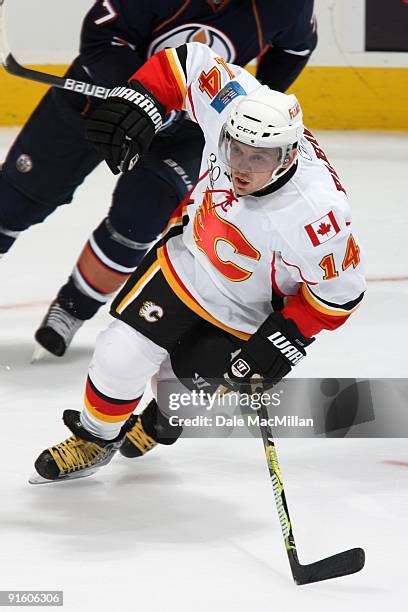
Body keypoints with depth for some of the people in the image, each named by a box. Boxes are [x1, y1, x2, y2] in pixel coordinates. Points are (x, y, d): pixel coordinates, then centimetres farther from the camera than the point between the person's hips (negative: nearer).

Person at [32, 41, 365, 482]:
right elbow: (188, 62, -14)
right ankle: (96, 437, 33)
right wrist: (138, 98, -25)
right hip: (188, 256, 4)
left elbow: (340, 289, -24)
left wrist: (286, 338, -22)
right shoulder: (232, 109, -31)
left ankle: (159, 424, 44)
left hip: (249, 312, -3)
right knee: (121, 356, 0)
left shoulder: (316, 213, -40)